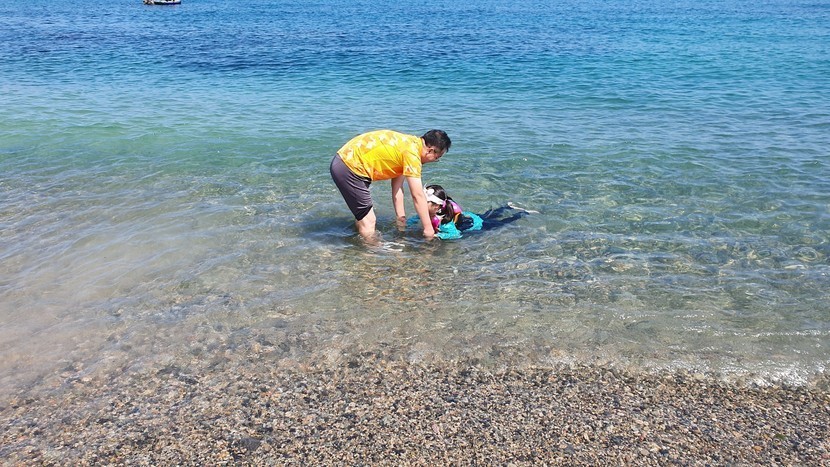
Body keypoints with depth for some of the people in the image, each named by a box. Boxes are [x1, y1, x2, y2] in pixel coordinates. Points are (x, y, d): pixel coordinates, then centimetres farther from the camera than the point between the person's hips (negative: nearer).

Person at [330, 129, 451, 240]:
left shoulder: (409, 143, 11)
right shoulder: (412, 151, -18)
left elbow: (397, 188, 14)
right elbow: (418, 195, -18)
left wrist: (401, 218, 15)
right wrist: (428, 228, -13)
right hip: (350, 166, -10)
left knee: (363, 217, 20)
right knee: (368, 222, -4)